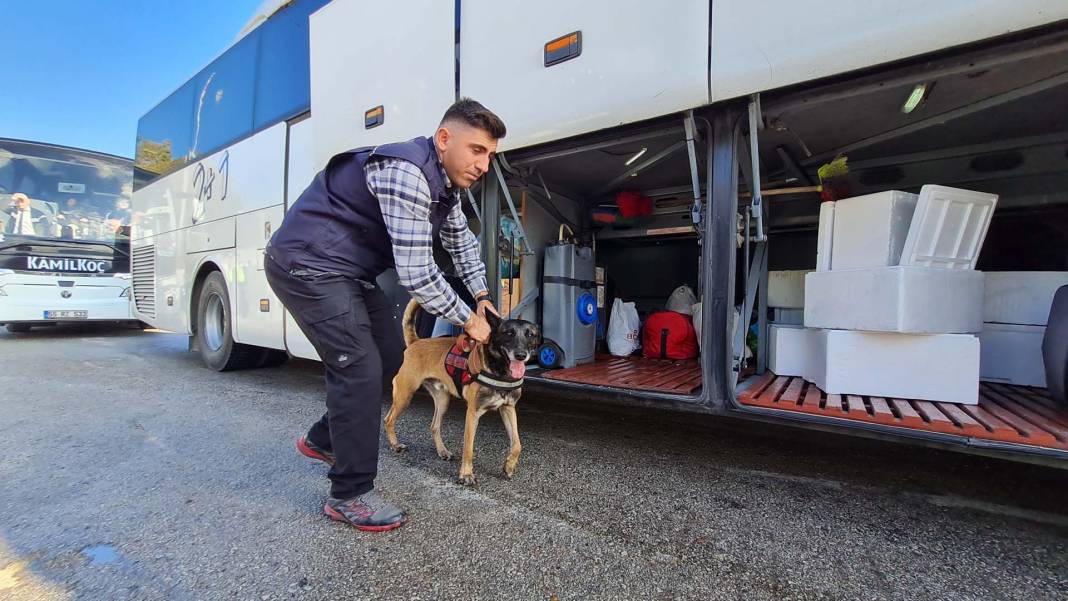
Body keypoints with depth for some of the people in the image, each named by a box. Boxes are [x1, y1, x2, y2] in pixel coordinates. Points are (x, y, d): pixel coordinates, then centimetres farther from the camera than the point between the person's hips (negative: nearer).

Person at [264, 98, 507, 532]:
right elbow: (416, 273, -30)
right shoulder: (407, 173, -27)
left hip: (347, 270, 10)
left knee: (389, 354, 12)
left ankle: (323, 439, 31)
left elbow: (461, 241, 19)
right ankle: (350, 495, 3)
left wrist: (481, 295, 9)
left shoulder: (444, 182, 5)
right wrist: (467, 319, -16)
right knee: (361, 369, -14)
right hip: (307, 264, -10)